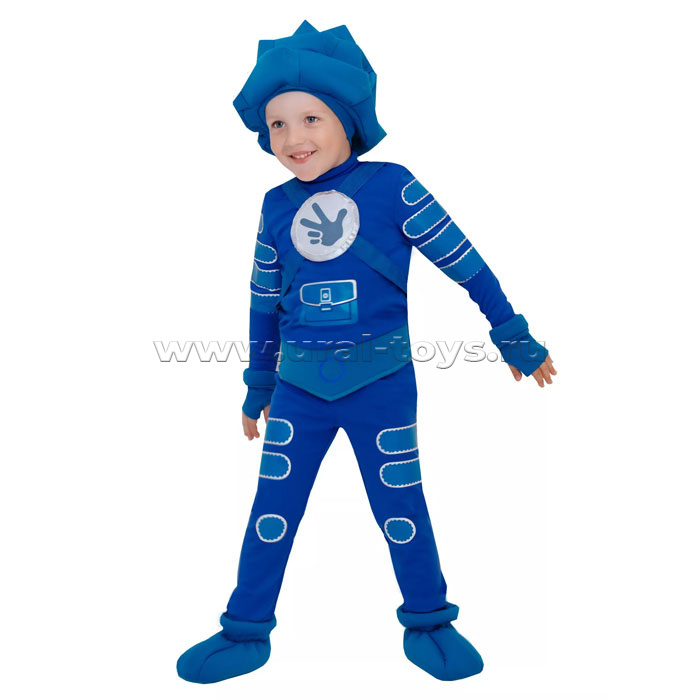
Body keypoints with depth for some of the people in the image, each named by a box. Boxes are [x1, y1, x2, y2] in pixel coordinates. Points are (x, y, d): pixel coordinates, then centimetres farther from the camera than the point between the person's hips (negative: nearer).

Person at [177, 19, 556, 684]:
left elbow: (466, 264, -1)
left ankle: (428, 623, 29)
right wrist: (258, 385, 20)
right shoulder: (276, 206, 6)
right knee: (272, 511, 8)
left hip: (382, 383, -3)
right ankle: (246, 631, 25)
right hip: (298, 387, 3)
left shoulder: (392, 186, -6)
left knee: (401, 508, 8)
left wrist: (514, 339, 3)